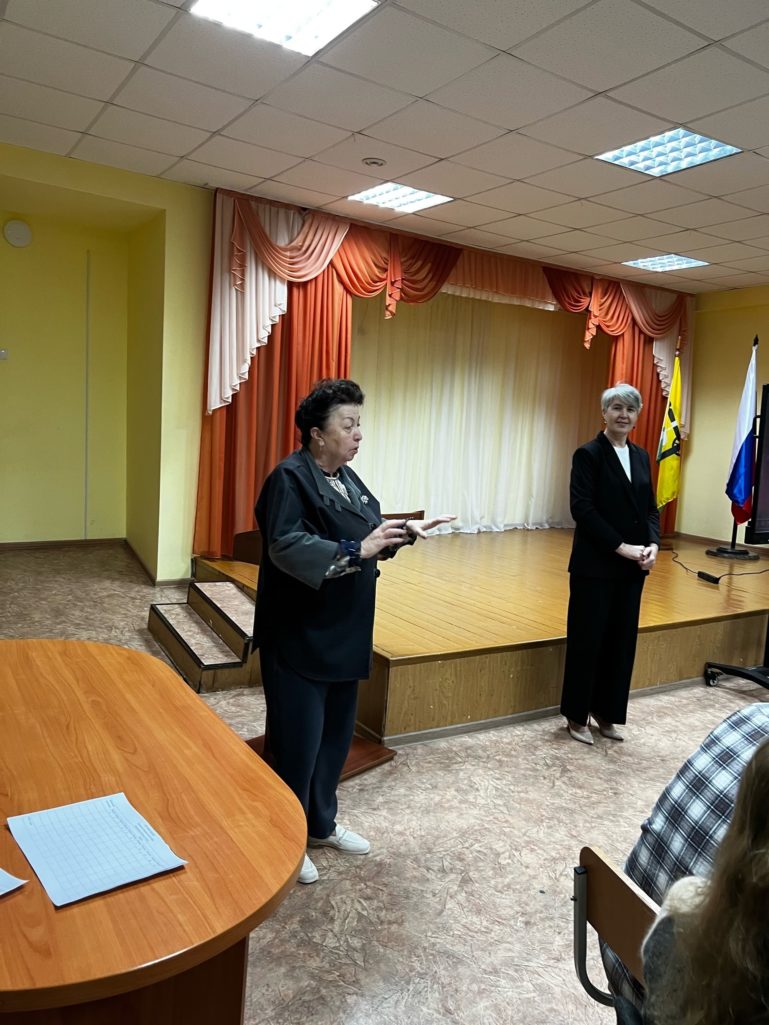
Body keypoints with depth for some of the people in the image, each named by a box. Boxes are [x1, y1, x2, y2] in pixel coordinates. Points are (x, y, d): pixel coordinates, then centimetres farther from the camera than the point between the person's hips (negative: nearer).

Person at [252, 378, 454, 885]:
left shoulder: (347, 477, 10)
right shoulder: (290, 478, -16)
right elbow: (286, 548, -29)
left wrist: (405, 531, 3)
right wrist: (359, 550, -33)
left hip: (344, 634, 9)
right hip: (300, 638, -9)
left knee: (337, 733, 19)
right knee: (298, 741, 4)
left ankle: (321, 824, 38)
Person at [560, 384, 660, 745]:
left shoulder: (641, 456, 11)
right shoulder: (588, 454, -8)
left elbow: (650, 507, 12)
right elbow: (582, 509, -16)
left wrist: (653, 545, -6)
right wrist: (621, 547, -19)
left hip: (632, 566, 6)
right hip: (596, 565, -6)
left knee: (622, 640, 11)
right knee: (587, 639, 3)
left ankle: (606, 712, 26)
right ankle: (577, 716, 18)